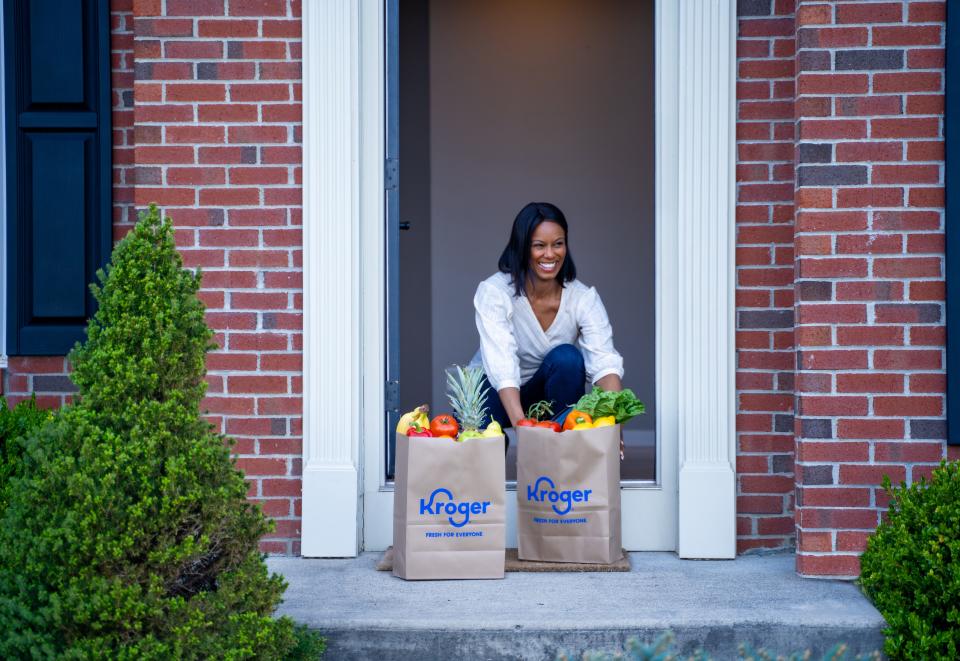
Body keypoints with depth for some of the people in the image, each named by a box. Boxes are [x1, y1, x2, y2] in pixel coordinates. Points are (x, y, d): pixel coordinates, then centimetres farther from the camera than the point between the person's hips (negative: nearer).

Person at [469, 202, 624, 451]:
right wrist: (521, 424, -51)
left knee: (567, 357, -30)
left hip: (549, 394, 2)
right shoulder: (493, 292, -23)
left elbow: (604, 360, -29)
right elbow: (501, 363, -35)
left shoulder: (583, 298, -16)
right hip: (498, 390, -2)